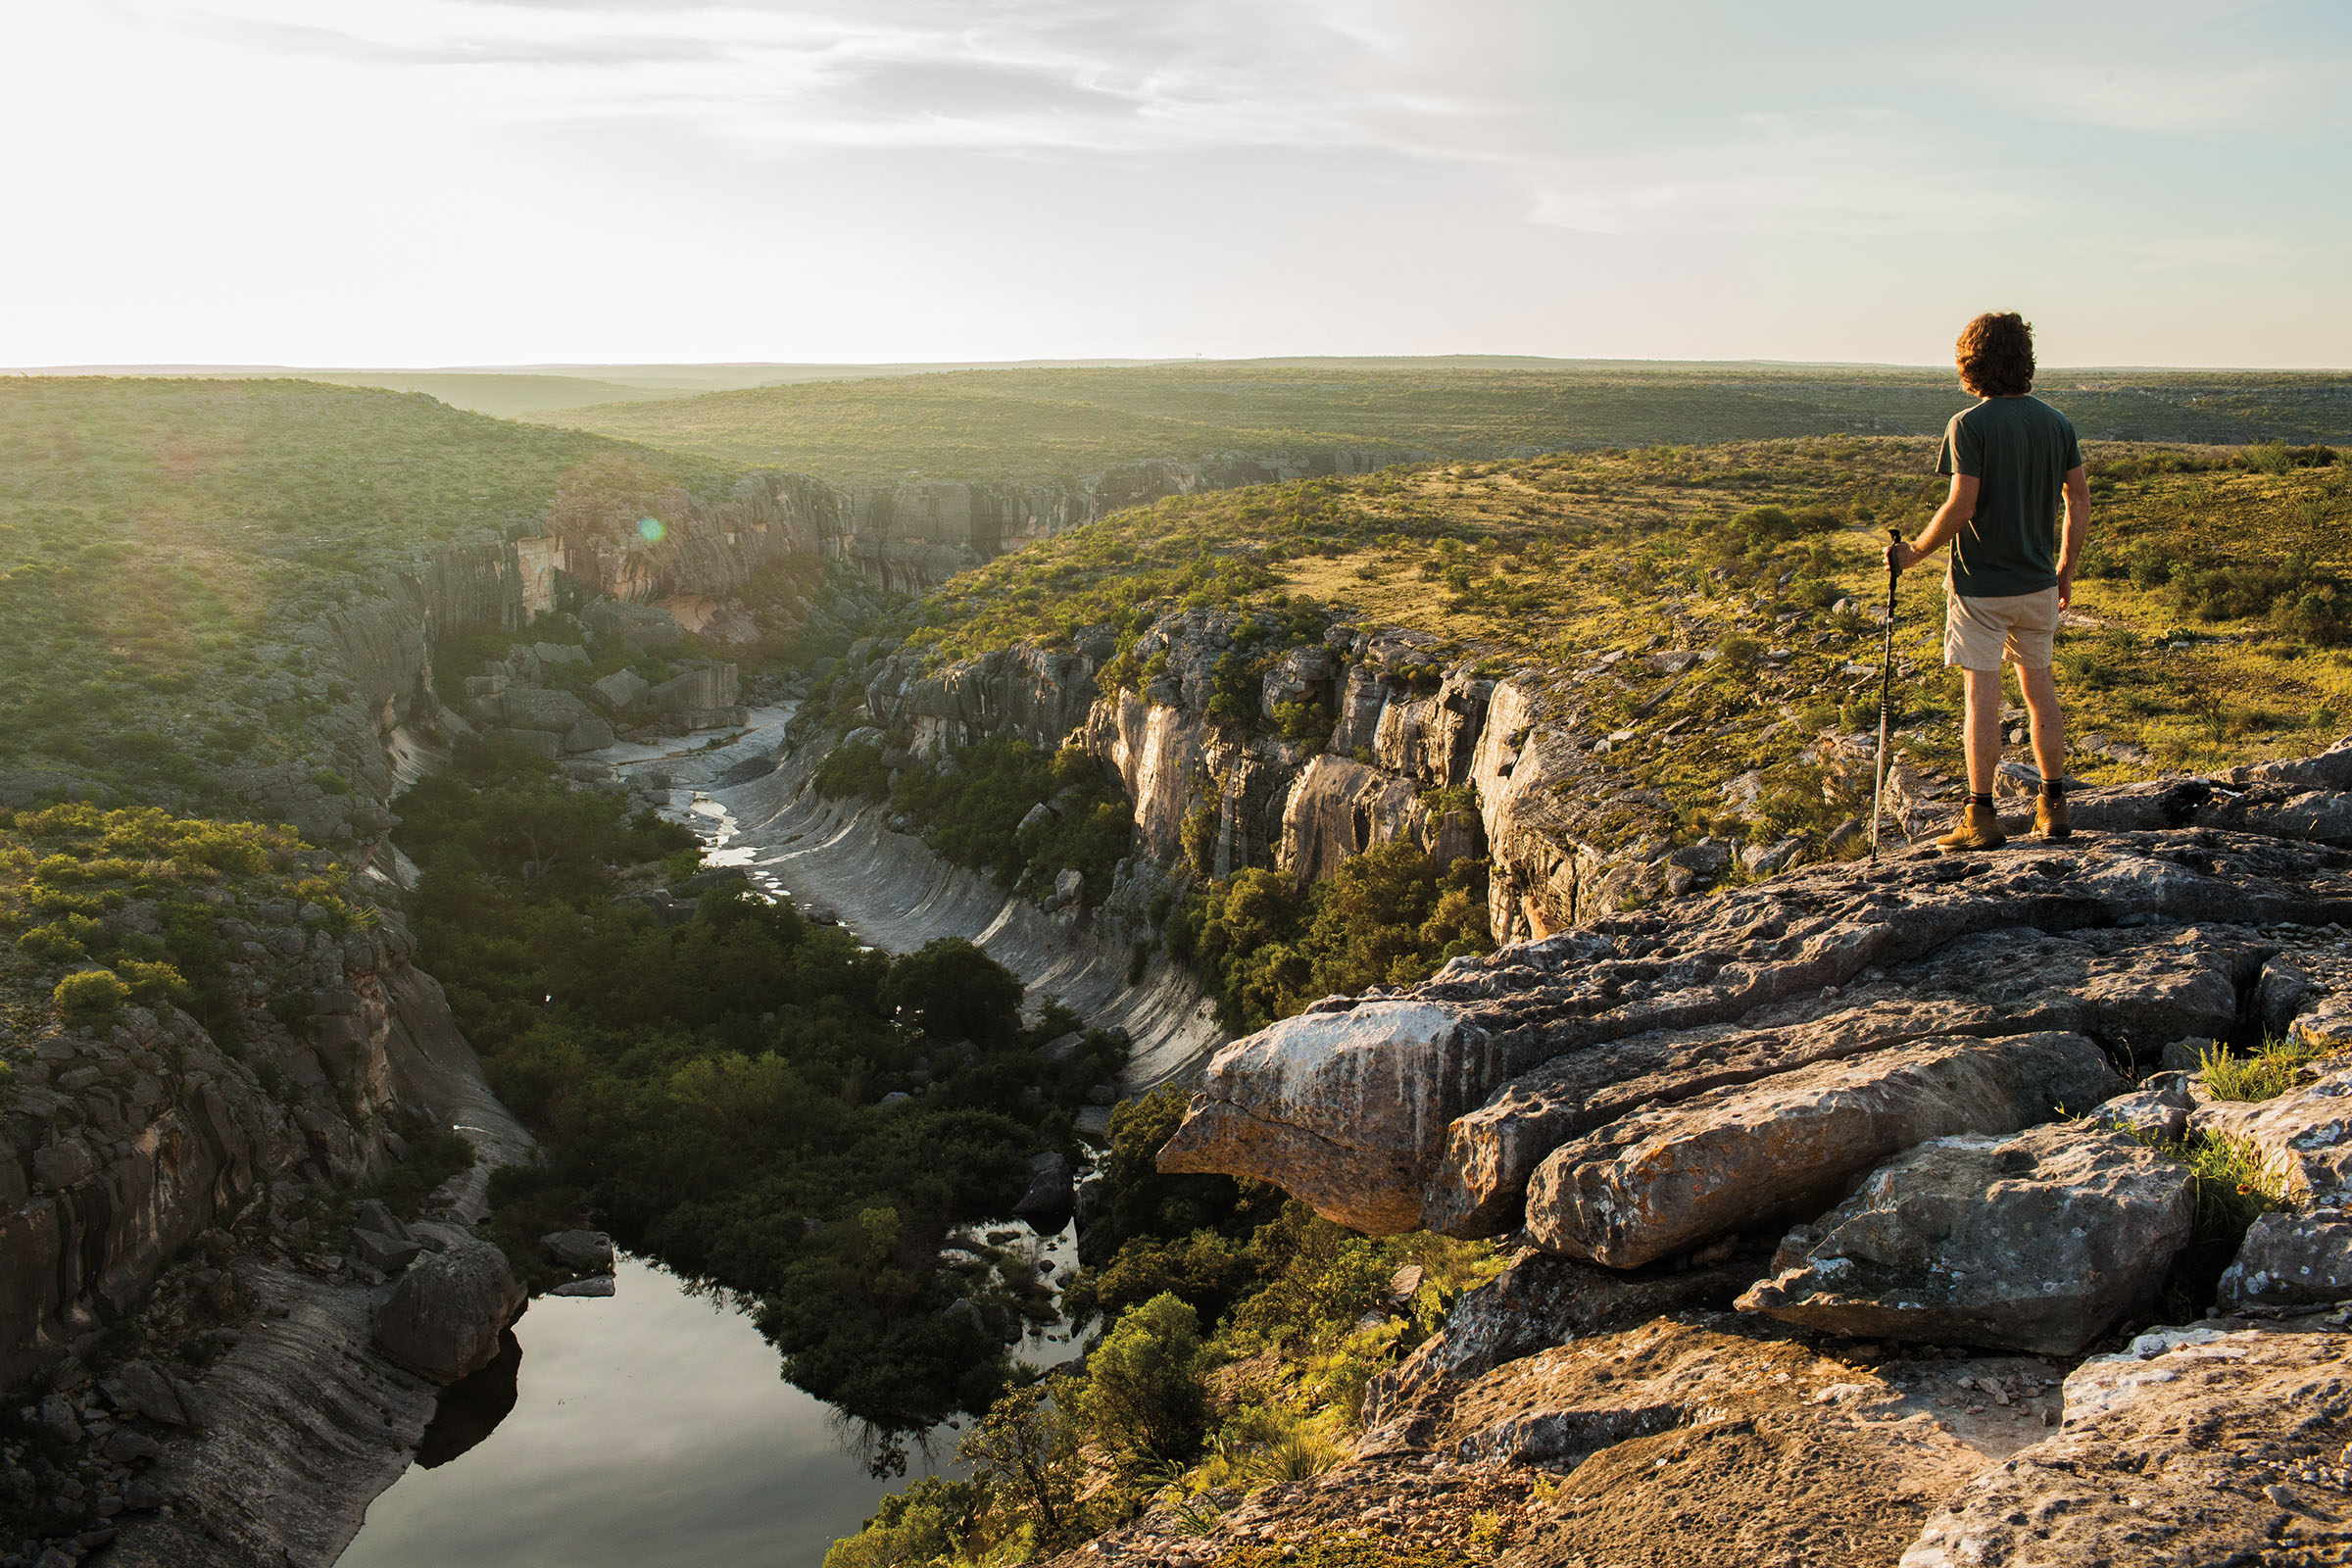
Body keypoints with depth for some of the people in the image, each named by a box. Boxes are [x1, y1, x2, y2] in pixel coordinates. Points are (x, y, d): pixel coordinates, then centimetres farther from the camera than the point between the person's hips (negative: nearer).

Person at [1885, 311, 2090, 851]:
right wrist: (2066, 570, 17)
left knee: (1982, 694, -2)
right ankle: (2053, 806, 21)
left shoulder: (1969, 425, -13)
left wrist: (1913, 553, -7)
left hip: (1980, 585, -5)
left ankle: (1981, 817, -1)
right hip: (2038, 583, 5)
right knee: (2039, 686, 15)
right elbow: (2080, 501, 7)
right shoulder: (2056, 422, 4)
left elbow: (1962, 506, -20)